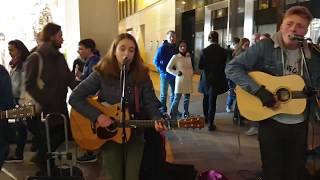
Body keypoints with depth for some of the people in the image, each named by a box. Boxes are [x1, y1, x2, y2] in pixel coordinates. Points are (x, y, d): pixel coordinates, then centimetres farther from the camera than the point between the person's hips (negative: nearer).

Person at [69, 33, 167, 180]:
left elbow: (151, 104, -7)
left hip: (134, 134, 2)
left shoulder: (142, 75, -5)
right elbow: (74, 98, -12)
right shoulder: (102, 74, -11)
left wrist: (157, 120, -27)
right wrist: (97, 116, -21)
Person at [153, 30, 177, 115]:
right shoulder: (162, 48, -10)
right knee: (164, 94, 5)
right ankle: (163, 111, 17)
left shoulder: (175, 48, 6)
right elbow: (156, 61, -12)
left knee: (174, 93, 14)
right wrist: (164, 71, -16)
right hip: (165, 75, -5)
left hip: (174, 75, 5)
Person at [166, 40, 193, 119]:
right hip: (180, 81, -5)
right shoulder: (175, 57, -7)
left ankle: (186, 114, 27)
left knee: (187, 98, 14)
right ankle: (172, 117, -2)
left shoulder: (189, 57, 8)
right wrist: (176, 73, -15)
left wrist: (191, 74, 6)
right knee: (177, 99, -8)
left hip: (188, 81, 6)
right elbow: (168, 68, -7)